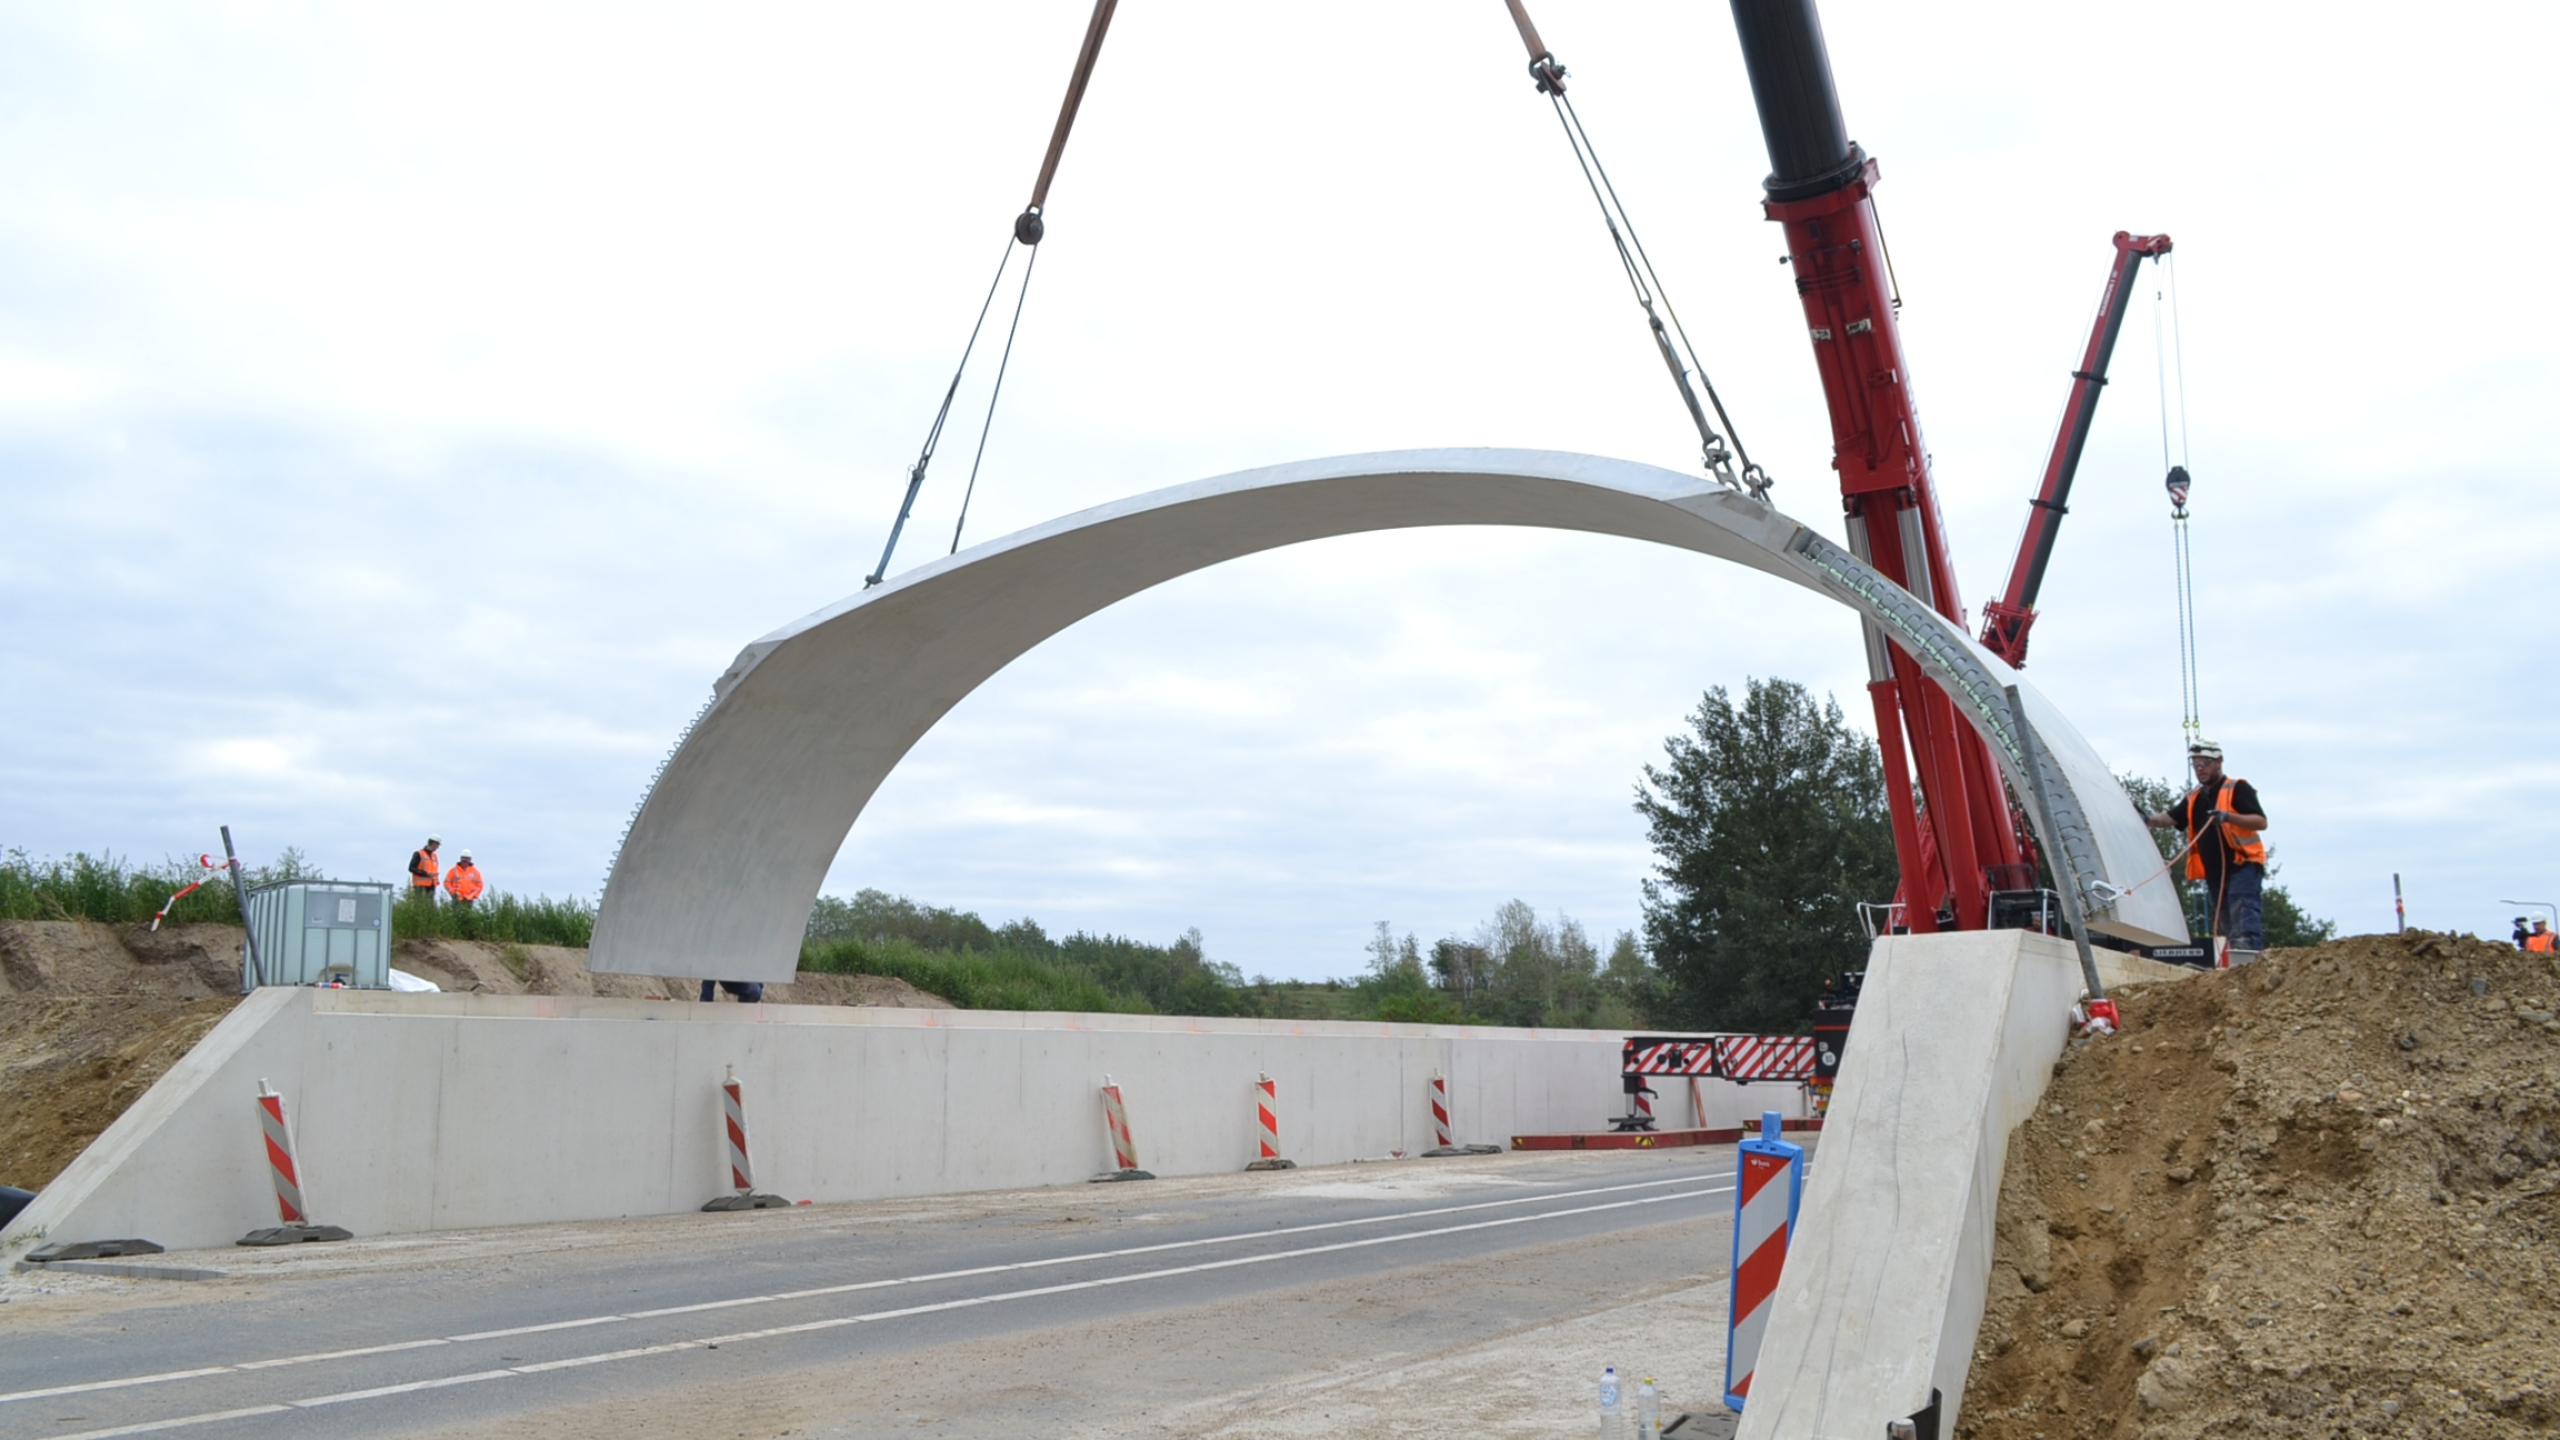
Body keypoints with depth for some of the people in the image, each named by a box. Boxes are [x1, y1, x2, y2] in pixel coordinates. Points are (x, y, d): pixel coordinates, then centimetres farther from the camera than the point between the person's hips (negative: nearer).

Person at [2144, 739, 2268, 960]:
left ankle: (2250, 963, -25)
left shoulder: (2237, 788, -2)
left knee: (2245, 924, -17)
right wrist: (2147, 819, -12)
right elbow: (2170, 819, 8)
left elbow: (2261, 822, -11)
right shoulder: (2193, 798, 17)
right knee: (2224, 925, 8)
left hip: (2242, 865, -7)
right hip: (2215, 873, 7)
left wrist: (2228, 816, -25)